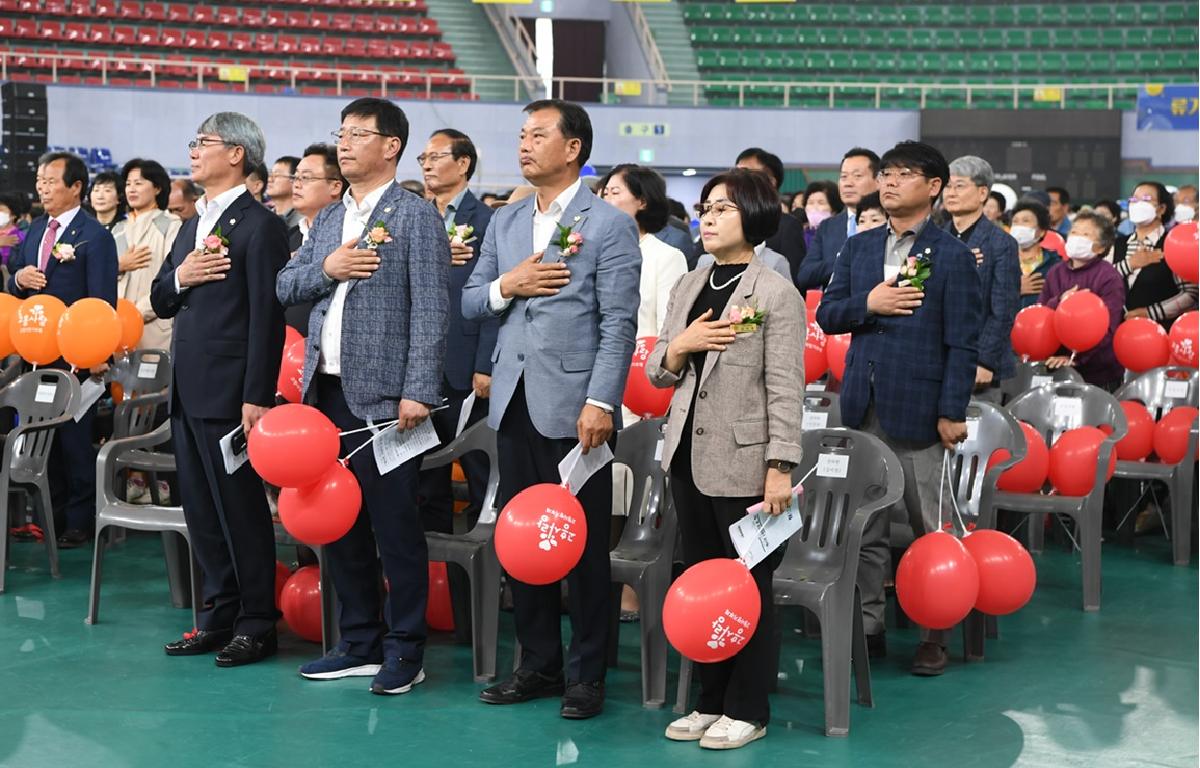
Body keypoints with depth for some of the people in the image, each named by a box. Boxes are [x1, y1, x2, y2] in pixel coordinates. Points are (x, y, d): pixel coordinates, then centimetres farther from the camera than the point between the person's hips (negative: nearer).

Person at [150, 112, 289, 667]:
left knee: (241, 509, -1)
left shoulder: (259, 226, -10)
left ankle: (257, 624, 7)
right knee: (202, 512, 12)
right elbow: (159, 302, 19)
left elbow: (267, 317, -15)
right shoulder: (194, 225, 18)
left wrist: (258, 397, -20)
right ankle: (217, 616, 21)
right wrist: (179, 277, -4)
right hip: (187, 391, 9)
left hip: (229, 392, -9)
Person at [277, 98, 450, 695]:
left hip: (383, 395, -7)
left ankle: (405, 650, 6)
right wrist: (326, 269, -4)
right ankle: (360, 642, 22)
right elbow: (285, 286, 16)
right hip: (328, 392, 7)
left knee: (395, 523, -3)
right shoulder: (328, 220, 18)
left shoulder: (415, 216, -5)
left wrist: (418, 392, -18)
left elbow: (430, 310, -11)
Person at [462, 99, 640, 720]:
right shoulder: (504, 223, 14)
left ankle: (587, 674, 12)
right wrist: (506, 285, -7)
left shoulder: (609, 225, -4)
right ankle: (539, 663, 23)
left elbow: (619, 324, -10)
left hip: (572, 406, -6)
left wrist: (600, 402, -17)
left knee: (584, 542, 1)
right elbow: (470, 303, 14)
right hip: (514, 404, 6)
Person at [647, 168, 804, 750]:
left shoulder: (776, 293, -8)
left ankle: (746, 711, 14)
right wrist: (680, 345, -8)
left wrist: (780, 468, -16)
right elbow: (657, 374, 14)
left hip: (744, 461, -6)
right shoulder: (689, 287, 10)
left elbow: (785, 389, -12)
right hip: (689, 456, 7)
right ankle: (710, 702, 24)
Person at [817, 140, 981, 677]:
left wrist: (953, 412, -11)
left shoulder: (952, 256, -3)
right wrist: (868, 303, -10)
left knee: (930, 530, 2)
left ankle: (934, 634, 12)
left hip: (918, 409, -5)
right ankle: (867, 627, 18)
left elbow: (963, 342, -6)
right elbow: (826, 315, 10)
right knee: (863, 527, 9)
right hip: (863, 407, 5)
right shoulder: (859, 248, 12)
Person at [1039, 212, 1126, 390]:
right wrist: (1059, 302, -15)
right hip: (1057, 368, 5)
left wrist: (1075, 357, -24)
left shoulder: (1109, 278, -9)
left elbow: (1105, 328, -16)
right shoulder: (1056, 273, 10)